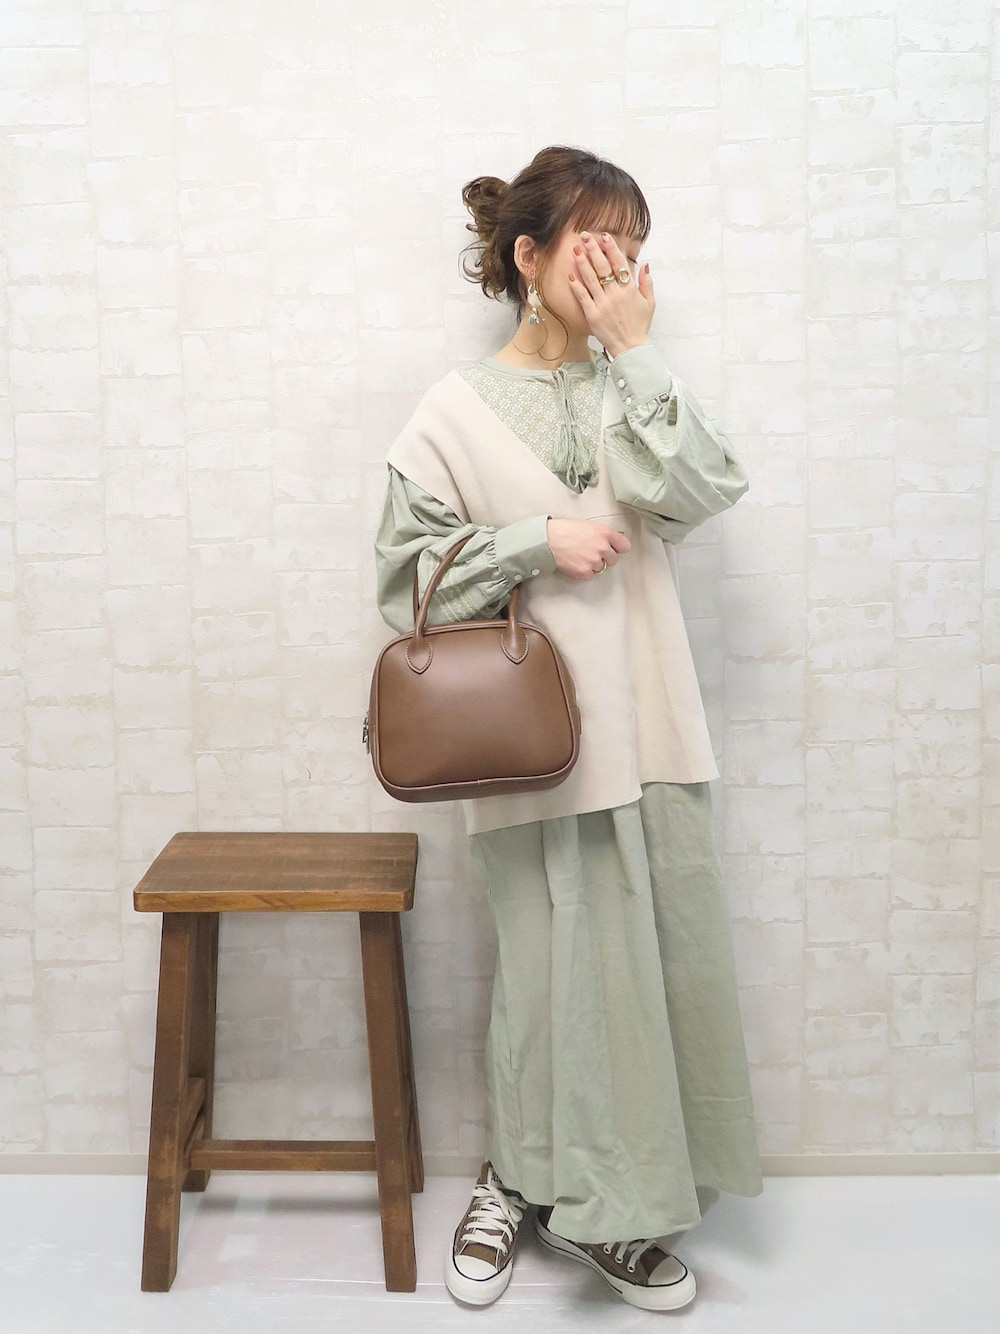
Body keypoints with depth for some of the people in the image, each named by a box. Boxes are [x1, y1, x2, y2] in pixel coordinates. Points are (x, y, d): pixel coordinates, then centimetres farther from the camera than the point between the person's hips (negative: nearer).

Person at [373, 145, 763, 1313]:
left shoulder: (629, 395, 10)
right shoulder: (461, 408, -2)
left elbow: (700, 489, -7)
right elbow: (407, 573, -5)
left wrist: (632, 353, -7)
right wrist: (538, 541, -16)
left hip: (648, 733, 4)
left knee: (656, 964, 8)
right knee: (557, 972, 4)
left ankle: (609, 1206, 25)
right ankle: (519, 1184, 28)